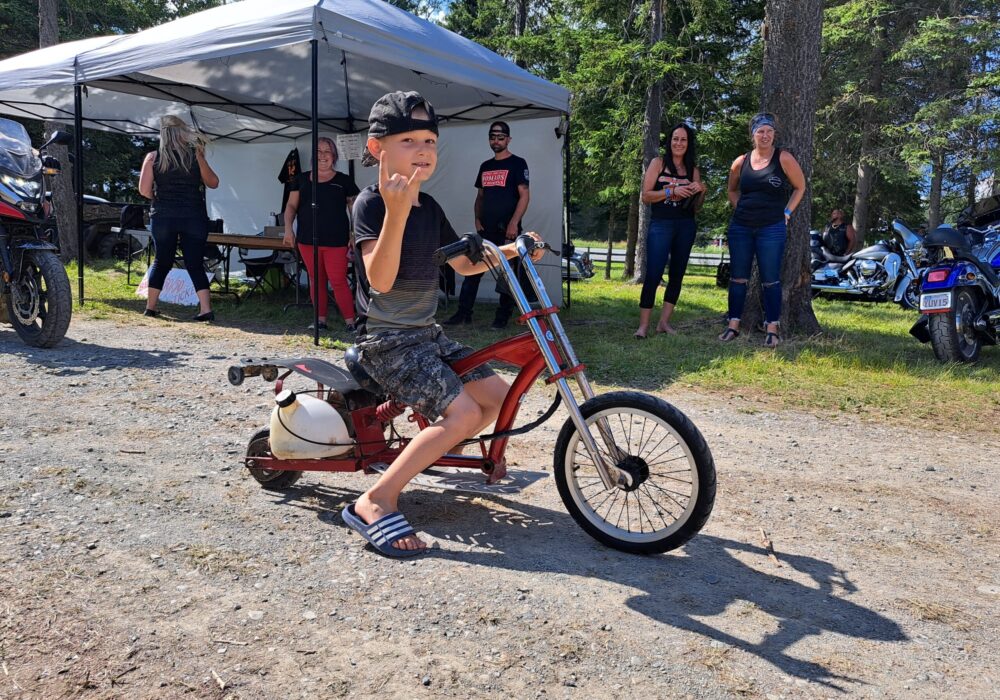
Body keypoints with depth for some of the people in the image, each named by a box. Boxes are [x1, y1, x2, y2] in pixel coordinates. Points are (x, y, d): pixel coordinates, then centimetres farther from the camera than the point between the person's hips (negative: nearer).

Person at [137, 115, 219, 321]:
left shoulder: (153, 157, 2)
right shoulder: (195, 155, 1)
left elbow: (144, 190, -2)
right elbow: (213, 182, 10)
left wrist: (161, 199, 16)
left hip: (163, 217, 1)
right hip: (194, 217, -1)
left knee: (161, 261, 14)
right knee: (195, 264, 2)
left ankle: (150, 307, 18)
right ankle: (206, 309, -8)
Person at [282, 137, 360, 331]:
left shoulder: (344, 181, 4)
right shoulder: (302, 179, 12)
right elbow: (291, 205, 13)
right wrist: (288, 228, -2)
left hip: (336, 241, -3)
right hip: (308, 240, 4)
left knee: (338, 281, -7)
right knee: (316, 280, 8)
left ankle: (350, 322, -1)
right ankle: (321, 320, 16)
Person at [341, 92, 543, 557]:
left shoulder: (429, 206, 9)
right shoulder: (370, 202, -14)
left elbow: (463, 264, 20)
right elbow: (380, 279, -27)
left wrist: (509, 251, 5)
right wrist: (396, 212, -37)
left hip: (426, 334, 8)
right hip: (386, 340, -8)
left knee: (498, 396, 4)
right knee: (462, 412, -23)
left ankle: (428, 452, 21)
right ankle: (374, 503, -17)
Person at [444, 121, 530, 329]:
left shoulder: (517, 163, -1)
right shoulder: (485, 166, 16)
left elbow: (524, 196, -8)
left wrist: (513, 223, -17)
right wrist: (477, 220, 6)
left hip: (507, 230, -5)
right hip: (485, 230, 6)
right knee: (472, 269, 1)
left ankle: (503, 317, 8)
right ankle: (464, 313, 6)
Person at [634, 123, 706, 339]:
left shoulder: (693, 170, 12)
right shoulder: (658, 163, 3)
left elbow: (696, 207, 16)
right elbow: (645, 196, -4)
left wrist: (701, 192, -3)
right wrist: (672, 192, -14)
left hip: (685, 226, 5)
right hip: (661, 225, -4)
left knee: (677, 275, 6)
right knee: (653, 274, -11)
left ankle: (664, 322, 14)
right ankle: (643, 325, -6)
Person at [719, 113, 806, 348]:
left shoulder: (784, 158, -2)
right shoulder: (741, 162, 6)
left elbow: (800, 187, 7)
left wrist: (787, 212, 0)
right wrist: (741, 210, 10)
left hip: (772, 229, -3)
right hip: (740, 228, 3)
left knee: (770, 280, -1)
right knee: (738, 277, 6)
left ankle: (772, 329, 5)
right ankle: (733, 325, 13)